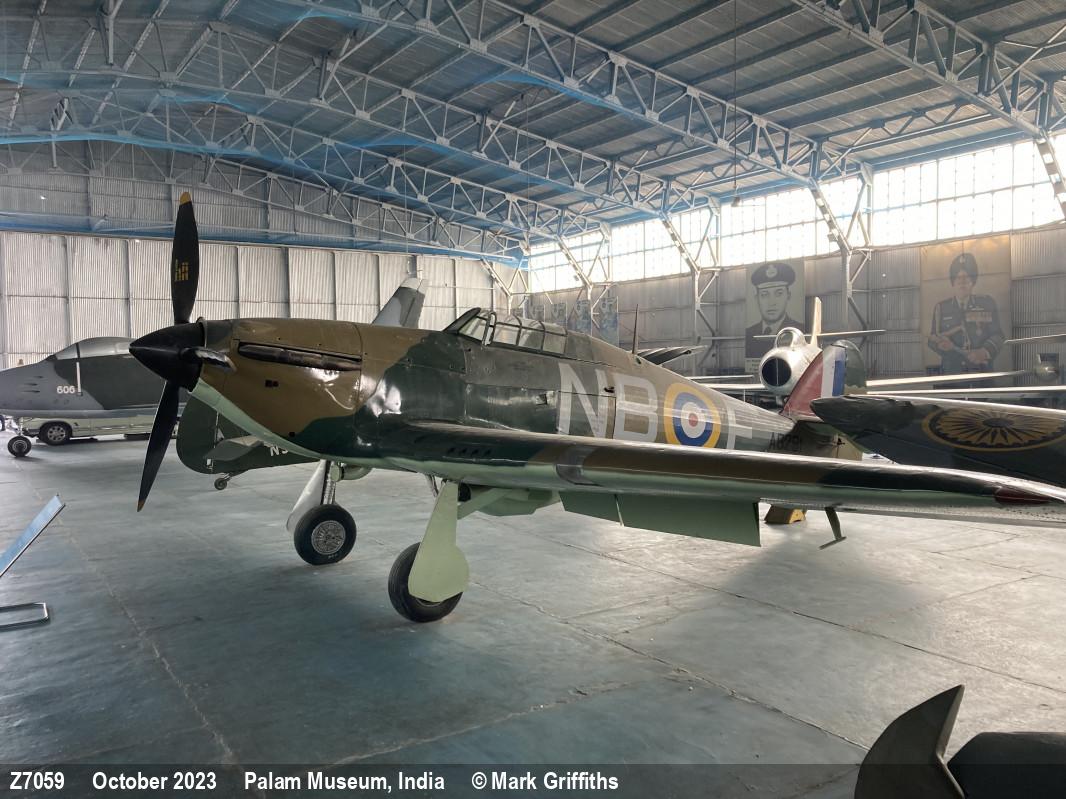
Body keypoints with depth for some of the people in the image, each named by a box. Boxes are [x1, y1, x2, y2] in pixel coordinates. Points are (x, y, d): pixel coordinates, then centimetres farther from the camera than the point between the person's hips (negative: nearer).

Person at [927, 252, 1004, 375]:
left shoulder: (987, 303, 11)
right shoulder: (941, 307, 13)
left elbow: (998, 335, 6)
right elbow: (933, 340, 11)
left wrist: (985, 351, -15)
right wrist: (940, 344, -14)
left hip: (981, 371, 0)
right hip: (951, 371, 0)